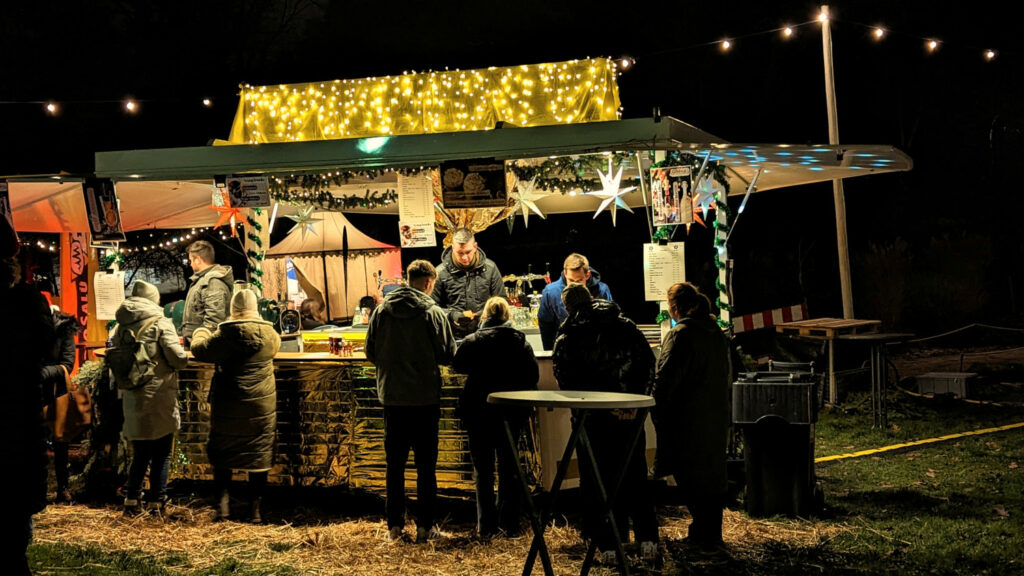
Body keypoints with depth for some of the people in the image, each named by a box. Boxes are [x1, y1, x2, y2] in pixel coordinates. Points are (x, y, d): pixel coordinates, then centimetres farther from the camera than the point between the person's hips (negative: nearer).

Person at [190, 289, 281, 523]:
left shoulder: (224, 335, -13)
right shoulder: (269, 334, -5)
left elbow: (199, 350, -3)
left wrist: (200, 333, 19)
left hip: (228, 406, -2)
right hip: (261, 405, 2)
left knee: (222, 453, 14)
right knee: (259, 454, 9)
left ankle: (223, 501, 7)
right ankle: (255, 508, 11)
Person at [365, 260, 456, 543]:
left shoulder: (382, 310, 0)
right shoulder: (433, 313, -10)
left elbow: (370, 352, 5)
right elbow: (447, 354, -6)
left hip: (391, 396, 3)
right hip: (425, 397, -3)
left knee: (395, 462, 11)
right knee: (425, 464, 6)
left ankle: (394, 525, 14)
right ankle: (424, 526, 8)